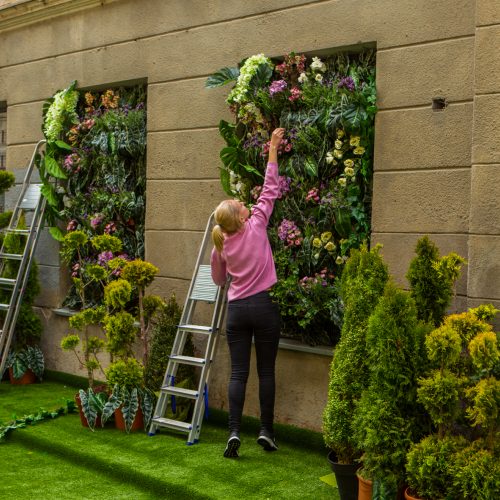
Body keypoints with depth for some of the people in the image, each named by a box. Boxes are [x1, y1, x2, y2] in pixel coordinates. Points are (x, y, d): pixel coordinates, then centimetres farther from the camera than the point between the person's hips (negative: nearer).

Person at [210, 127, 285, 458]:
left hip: (237, 310, 3)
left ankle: (234, 432, -6)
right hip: (263, 306, -3)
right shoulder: (256, 226, -7)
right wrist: (273, 151, 6)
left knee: (239, 373, 3)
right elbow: (269, 190, 1)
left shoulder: (222, 244, 4)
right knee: (266, 371, 6)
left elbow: (219, 280, 18)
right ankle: (266, 431, 8)